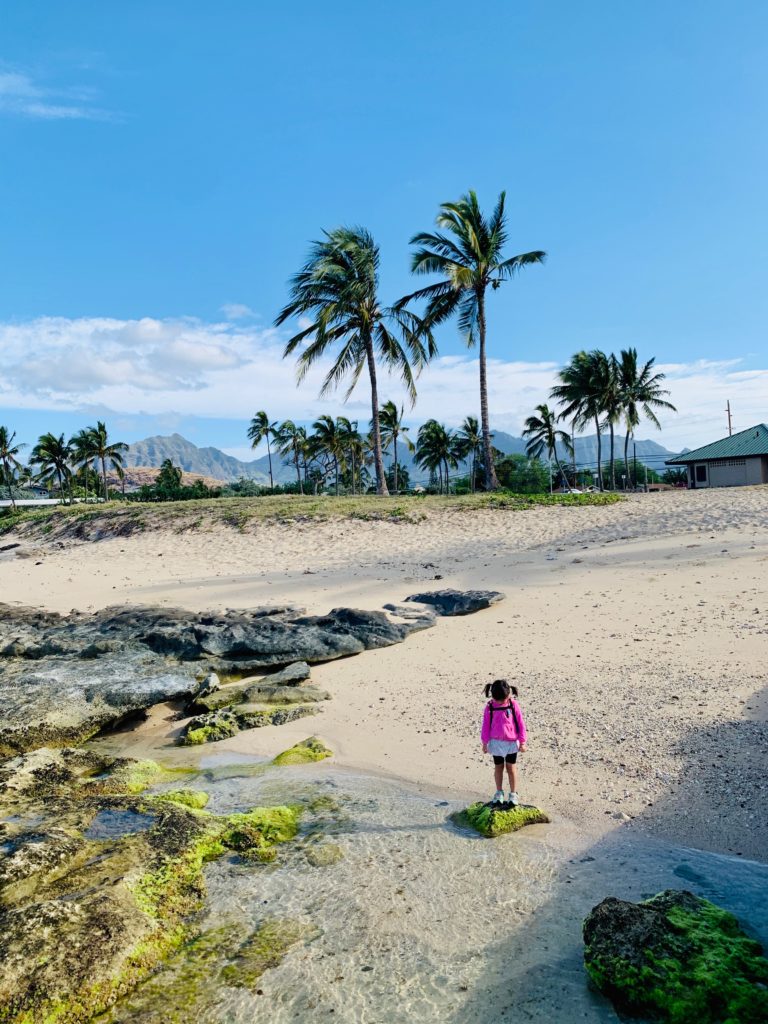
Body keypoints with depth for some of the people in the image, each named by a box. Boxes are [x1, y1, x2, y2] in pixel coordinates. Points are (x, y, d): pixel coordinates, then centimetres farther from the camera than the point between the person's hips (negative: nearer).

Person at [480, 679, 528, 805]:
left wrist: (522, 742, -2)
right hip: (496, 743, 1)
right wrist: (484, 743, 3)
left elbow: (521, 723, -5)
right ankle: (499, 792, 27)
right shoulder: (489, 707, -10)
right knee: (498, 767, 13)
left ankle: (513, 793, 21)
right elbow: (486, 726, -1)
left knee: (511, 768, 7)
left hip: (512, 742, -1)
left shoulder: (513, 705, -13)